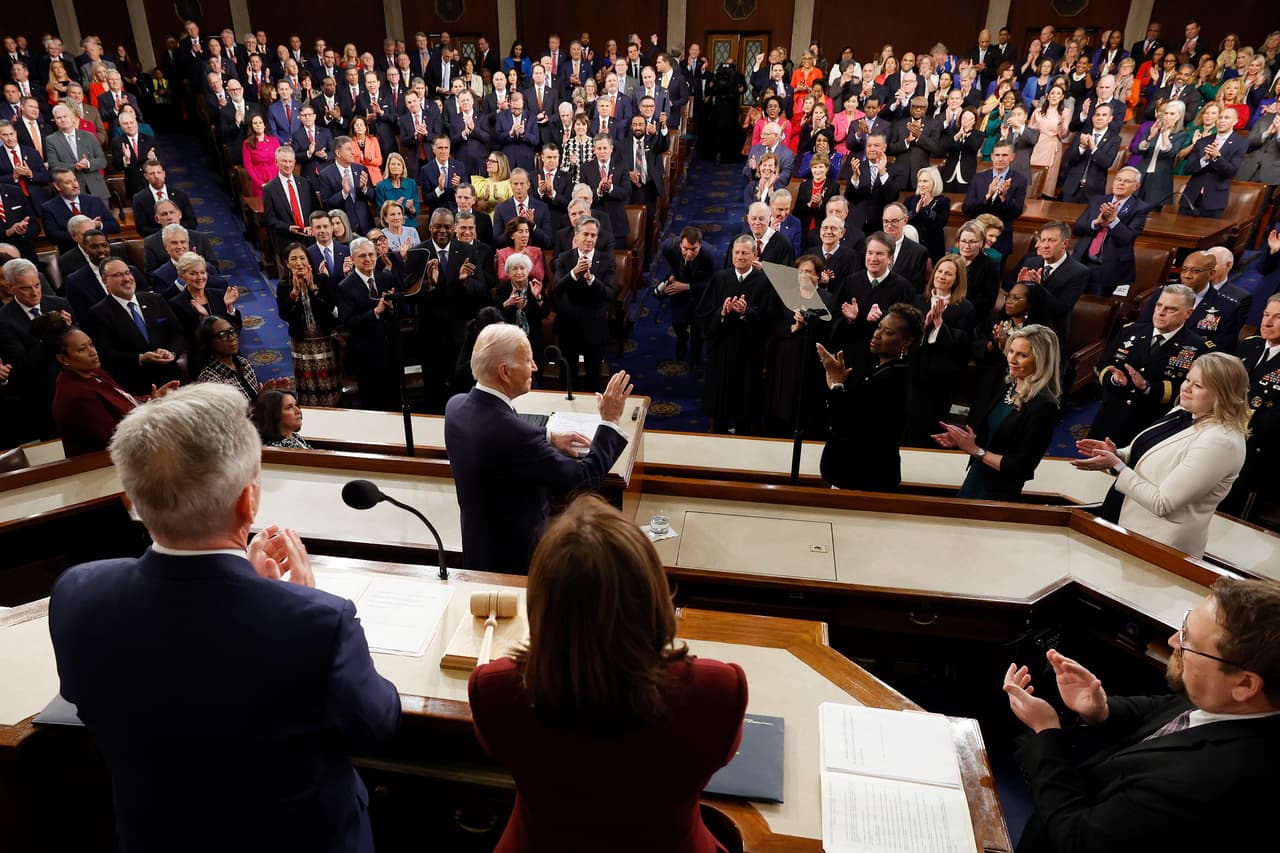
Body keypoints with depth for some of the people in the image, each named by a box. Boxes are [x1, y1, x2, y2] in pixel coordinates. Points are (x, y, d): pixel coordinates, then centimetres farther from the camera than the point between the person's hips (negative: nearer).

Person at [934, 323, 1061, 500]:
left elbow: (1022, 468, -20)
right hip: (974, 479, 7)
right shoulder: (1007, 388, 2)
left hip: (999, 493, -6)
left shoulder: (1044, 406, -19)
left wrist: (976, 450, -17)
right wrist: (962, 440, -7)